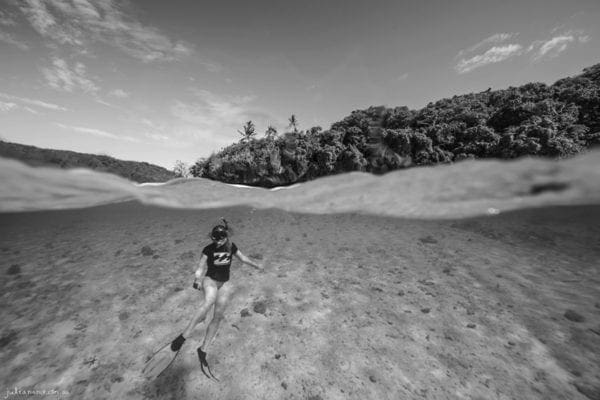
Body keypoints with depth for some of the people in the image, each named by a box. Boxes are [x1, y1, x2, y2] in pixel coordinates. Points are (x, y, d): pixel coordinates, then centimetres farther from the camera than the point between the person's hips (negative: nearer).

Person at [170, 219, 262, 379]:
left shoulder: (231, 247, -2)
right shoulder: (208, 249, -9)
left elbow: (243, 258, 10)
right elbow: (201, 268, -10)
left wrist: (257, 265, 16)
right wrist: (197, 280, -30)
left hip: (224, 283, 3)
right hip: (210, 280, -3)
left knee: (218, 317, 0)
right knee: (209, 300, -37)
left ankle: (203, 349, 18)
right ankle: (184, 336, -31)